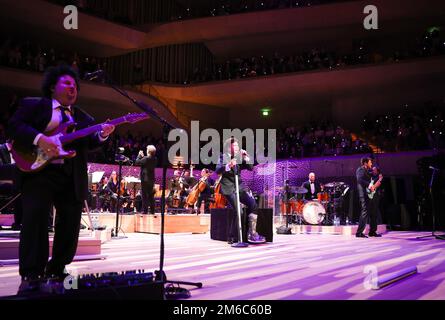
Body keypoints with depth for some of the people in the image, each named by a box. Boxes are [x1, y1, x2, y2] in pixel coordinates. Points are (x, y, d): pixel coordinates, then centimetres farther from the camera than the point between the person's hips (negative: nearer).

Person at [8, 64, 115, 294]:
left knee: (70, 226, 1)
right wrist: (39, 139, -18)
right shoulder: (33, 105, 11)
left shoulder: (82, 116, 24)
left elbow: (89, 142, 15)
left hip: (73, 178, 5)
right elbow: (14, 125, -3)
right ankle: (31, 277, -8)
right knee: (34, 221, -14)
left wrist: (101, 135, -7)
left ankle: (55, 275, 12)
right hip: (39, 171, -4)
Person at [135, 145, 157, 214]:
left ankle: (144, 210, -3)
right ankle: (152, 210, 14)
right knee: (151, 195, 12)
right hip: (151, 179, 7)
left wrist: (140, 155, 2)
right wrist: (143, 156, 15)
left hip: (145, 179, -7)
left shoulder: (146, 158, -17)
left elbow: (137, 162, -11)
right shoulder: (154, 159, 6)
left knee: (144, 195, -3)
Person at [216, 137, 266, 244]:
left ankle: (252, 234, -8)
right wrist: (228, 166, -35)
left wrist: (246, 158, -9)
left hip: (239, 187, 5)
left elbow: (251, 168, 6)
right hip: (228, 188, -5)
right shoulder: (223, 157, -1)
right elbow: (218, 170, -17)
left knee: (253, 204, -13)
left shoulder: (239, 158, 12)